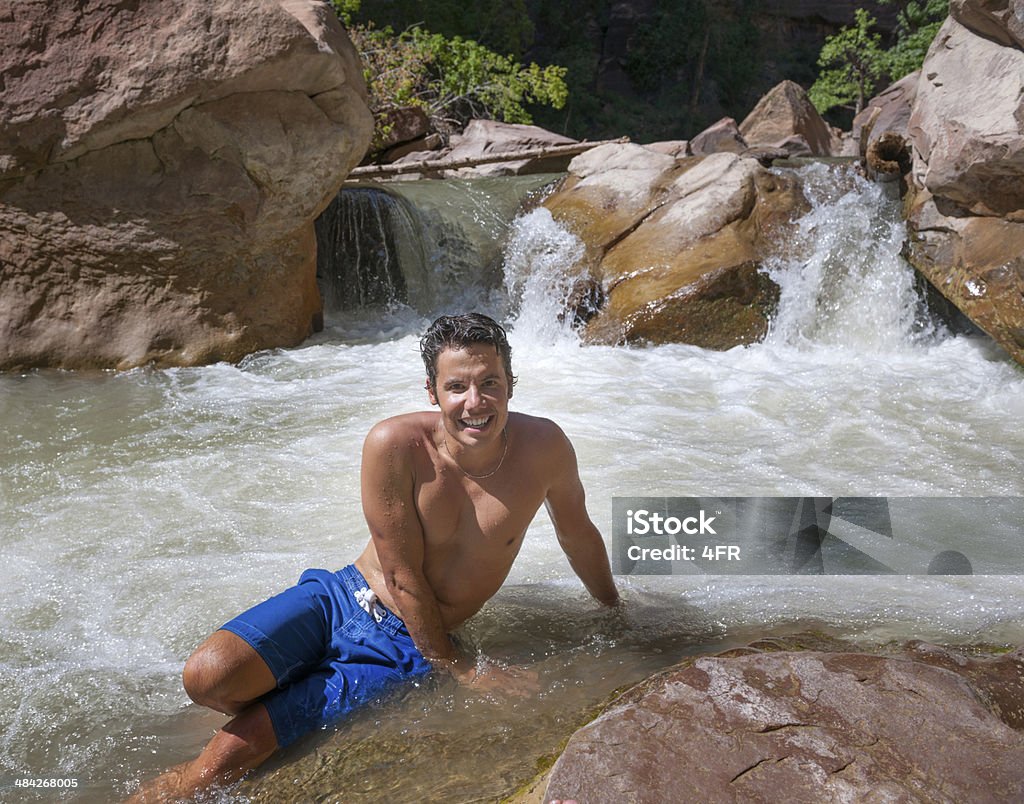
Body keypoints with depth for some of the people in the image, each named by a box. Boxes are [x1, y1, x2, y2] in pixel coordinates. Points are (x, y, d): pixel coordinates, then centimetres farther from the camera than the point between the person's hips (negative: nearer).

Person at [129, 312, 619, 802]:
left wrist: (617, 611, 23)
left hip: (405, 647, 0)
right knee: (207, 677, -23)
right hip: (339, 597, 1)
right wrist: (461, 671, -9)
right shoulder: (394, 446, -20)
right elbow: (402, 576, -14)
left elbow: (578, 535, 8)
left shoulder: (544, 447, -13)